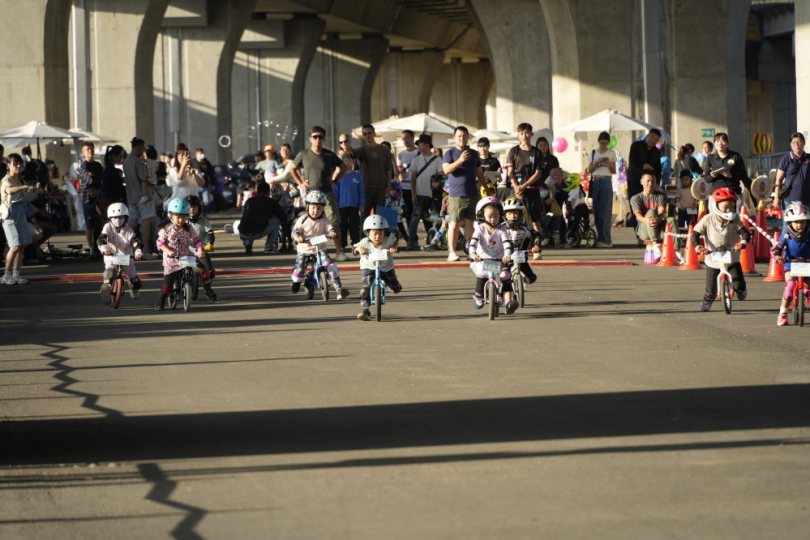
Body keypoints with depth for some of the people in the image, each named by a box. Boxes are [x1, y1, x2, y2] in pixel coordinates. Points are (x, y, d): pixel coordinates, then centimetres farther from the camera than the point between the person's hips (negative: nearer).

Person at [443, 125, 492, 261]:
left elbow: (479, 173, 23)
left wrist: (486, 189, 23)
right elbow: (446, 169, -15)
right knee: (455, 224, -5)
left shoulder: (473, 154, 15)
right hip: (457, 194, -4)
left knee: (469, 223, 5)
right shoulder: (450, 153, 0)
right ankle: (451, 252, -2)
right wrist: (460, 160, -27)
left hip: (472, 194, 4)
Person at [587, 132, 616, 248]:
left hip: (606, 182, -3)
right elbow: (589, 170, 7)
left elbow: (614, 171, 7)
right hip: (595, 182, 3)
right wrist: (598, 162, -9)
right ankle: (600, 238, 3)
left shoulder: (611, 153, 7)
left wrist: (609, 163, -11)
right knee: (596, 211, -1)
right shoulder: (593, 153, 12)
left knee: (605, 211, -8)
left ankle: (605, 239, -9)